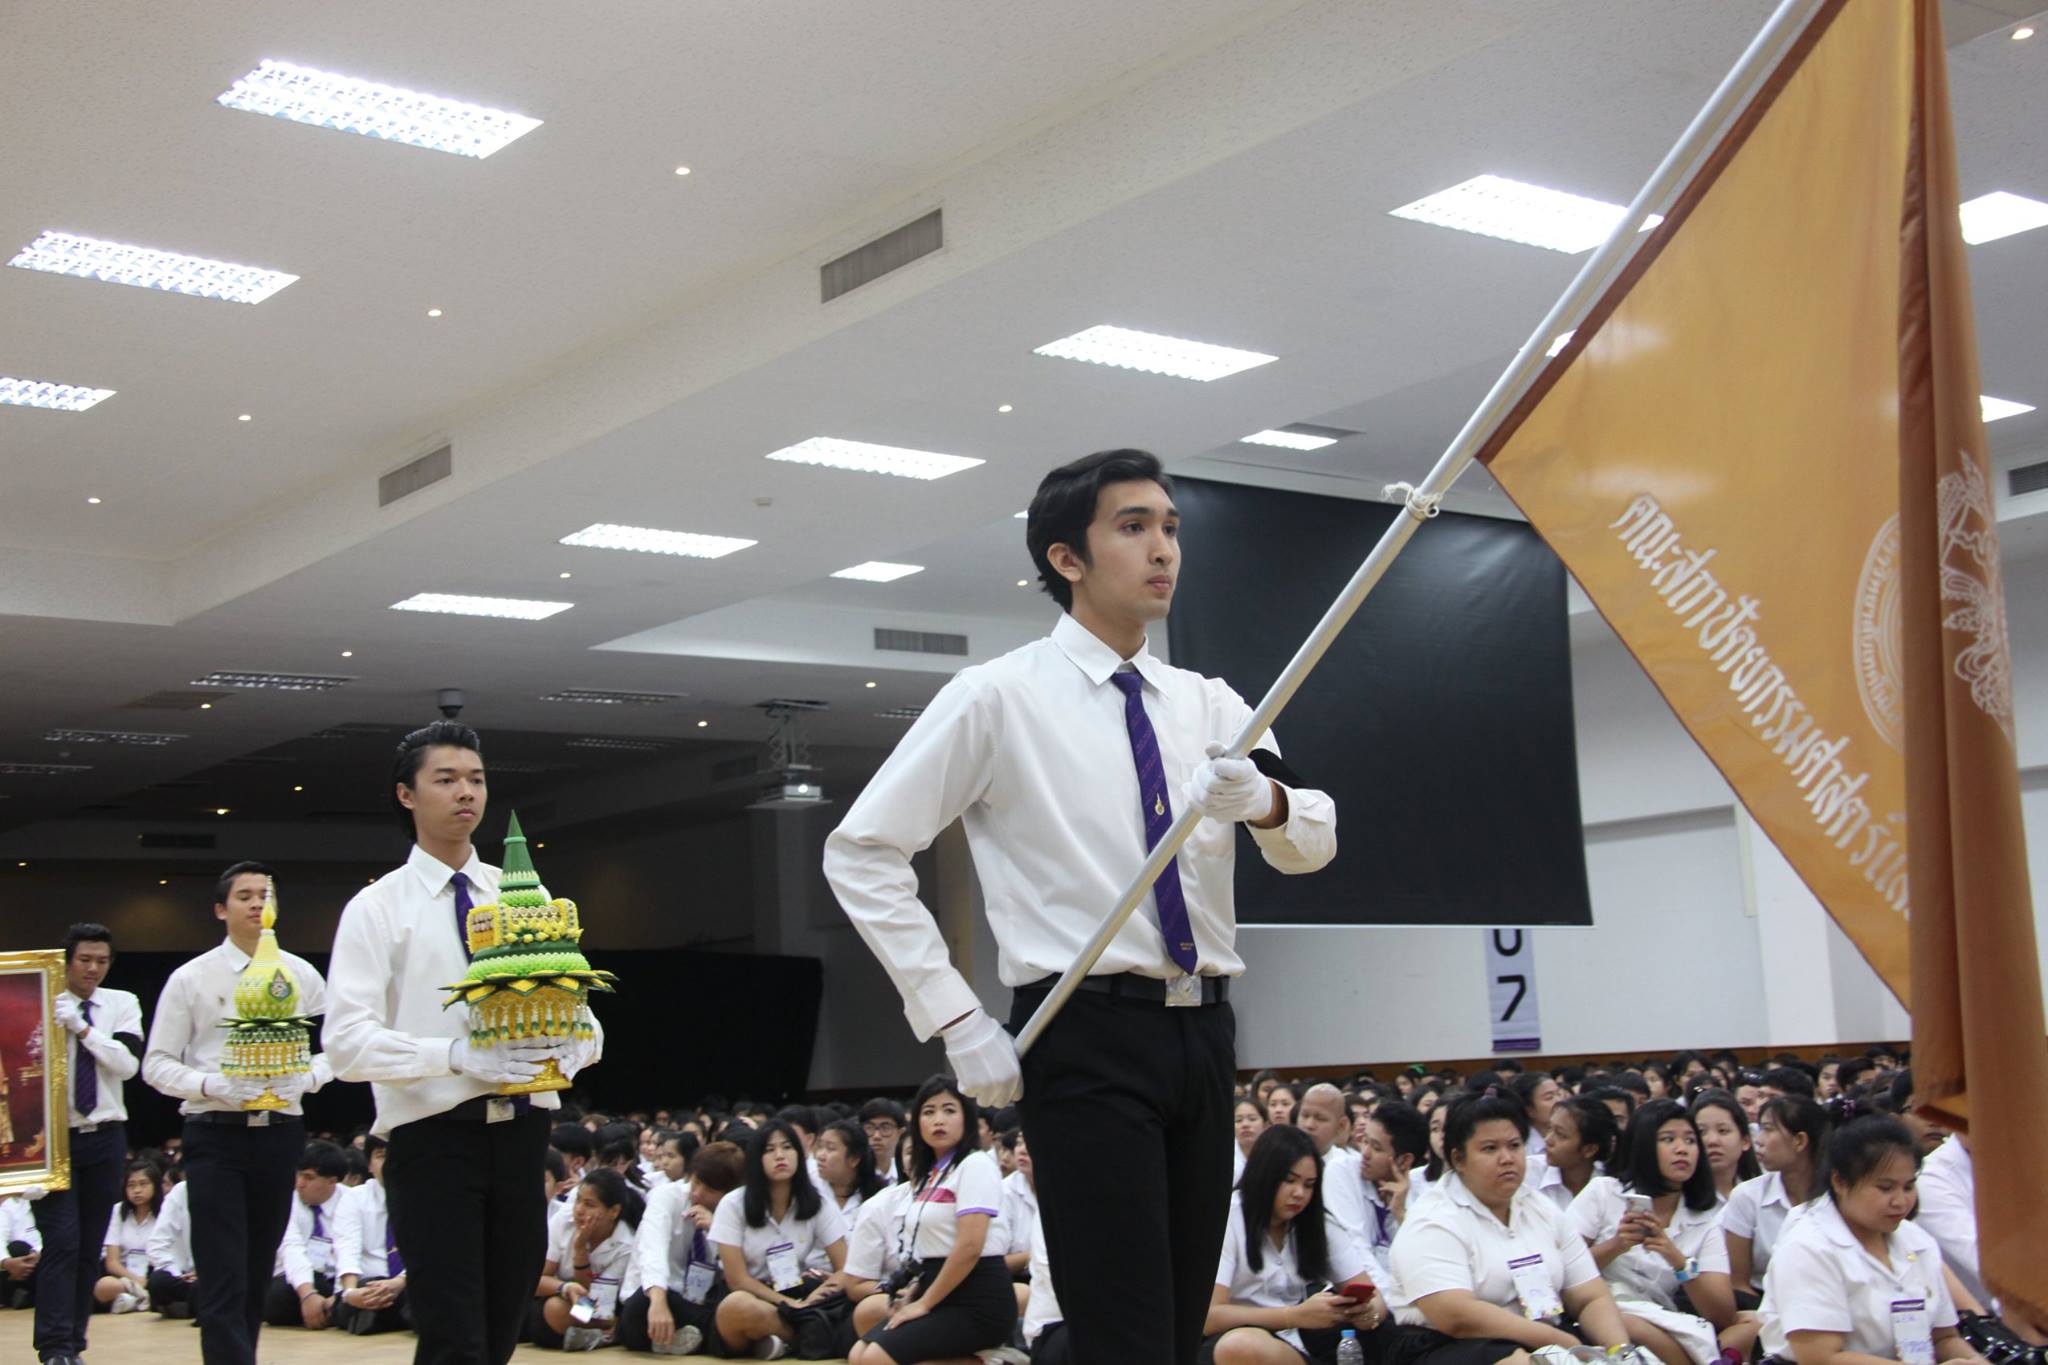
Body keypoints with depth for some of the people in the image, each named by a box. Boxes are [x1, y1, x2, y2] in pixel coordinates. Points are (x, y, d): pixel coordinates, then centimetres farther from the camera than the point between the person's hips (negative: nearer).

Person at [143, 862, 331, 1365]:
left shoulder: (301, 975, 8)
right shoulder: (191, 979, 1)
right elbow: (157, 1064, 1)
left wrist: (306, 1078, -9)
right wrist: (211, 1085, -16)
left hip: (279, 1131, 3)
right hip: (216, 1135, -3)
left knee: (258, 1276, 13)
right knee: (223, 1281, -10)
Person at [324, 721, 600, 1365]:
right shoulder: (378, 908, 0)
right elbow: (347, 1042, -11)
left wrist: (568, 1052, -12)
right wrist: (456, 1055, -24)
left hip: (521, 1134, 4)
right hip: (433, 1137, -4)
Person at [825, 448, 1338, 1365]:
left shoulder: (1206, 704, 12)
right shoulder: (1001, 696, -3)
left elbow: (1314, 841, 1)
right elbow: (861, 852, -6)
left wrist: (1261, 799, -23)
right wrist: (956, 1021, -11)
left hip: (1204, 1032, 6)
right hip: (1089, 1039, -6)